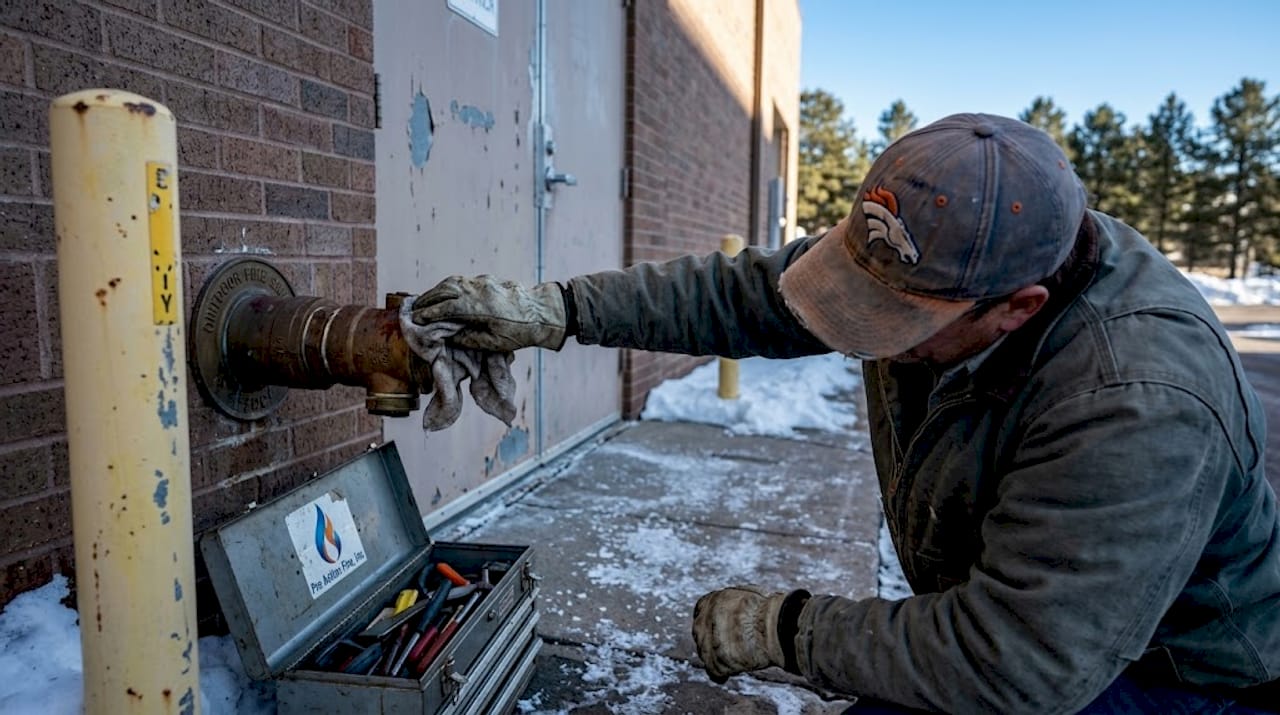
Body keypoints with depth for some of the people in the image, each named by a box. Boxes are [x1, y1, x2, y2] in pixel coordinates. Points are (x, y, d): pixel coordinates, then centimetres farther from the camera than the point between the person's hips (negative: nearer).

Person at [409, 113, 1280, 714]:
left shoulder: (1138, 406, -38)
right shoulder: (939, 246, -17)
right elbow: (744, 294, -11)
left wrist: (787, 628, -27)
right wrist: (555, 310, -15)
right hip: (1018, 611, 7)